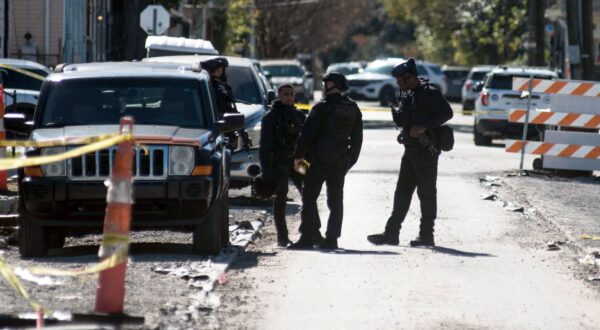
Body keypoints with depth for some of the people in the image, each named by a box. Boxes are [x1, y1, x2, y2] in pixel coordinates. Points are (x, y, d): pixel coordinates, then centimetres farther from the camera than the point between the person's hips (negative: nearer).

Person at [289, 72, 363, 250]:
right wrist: (350, 160, 19)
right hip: (341, 161, 6)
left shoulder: (322, 107, -9)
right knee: (335, 200, 10)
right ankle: (331, 238, 7)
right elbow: (357, 138, 14)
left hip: (320, 160, -6)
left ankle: (308, 236, -10)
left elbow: (307, 132, -12)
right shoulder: (353, 109, 10)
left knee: (309, 197, -2)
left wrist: (299, 155, -5)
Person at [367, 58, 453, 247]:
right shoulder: (406, 95, 14)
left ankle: (426, 235, 3)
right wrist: (395, 111, 2)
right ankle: (392, 233, 10)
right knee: (402, 191, 9)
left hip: (425, 150, -9)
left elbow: (447, 113, -18)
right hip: (411, 149, 9)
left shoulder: (429, 93, -12)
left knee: (426, 192, -2)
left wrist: (425, 126, -23)